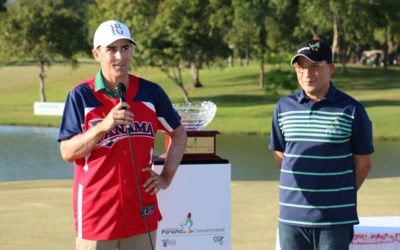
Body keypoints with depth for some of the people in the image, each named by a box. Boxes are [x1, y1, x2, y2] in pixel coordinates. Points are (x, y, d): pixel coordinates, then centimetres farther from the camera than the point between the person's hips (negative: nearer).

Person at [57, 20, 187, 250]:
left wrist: (166, 177, 9)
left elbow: (179, 133, 18)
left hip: (142, 213, 3)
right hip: (96, 211, -3)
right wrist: (104, 126, -21)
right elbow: (67, 152, -8)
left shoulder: (151, 93, 5)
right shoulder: (80, 95, -4)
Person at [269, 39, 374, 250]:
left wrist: (341, 197, 7)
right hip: (292, 217, 3)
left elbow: (363, 164, 3)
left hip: (335, 218, -3)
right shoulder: (283, 107, 7)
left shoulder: (351, 110, -3)